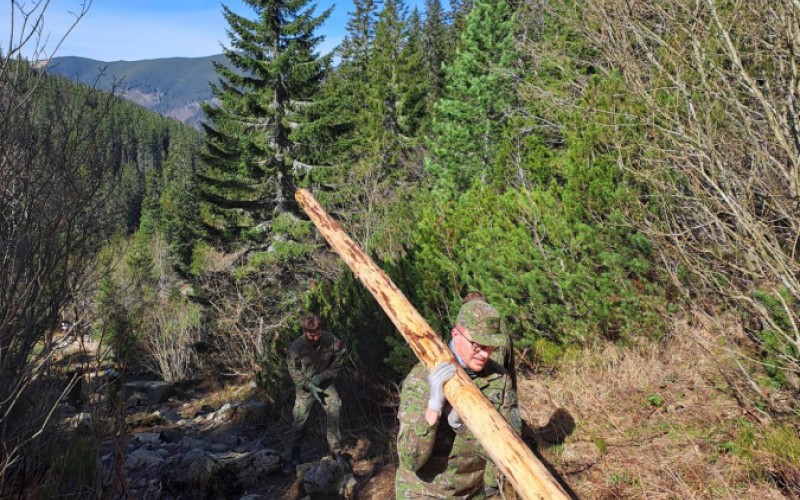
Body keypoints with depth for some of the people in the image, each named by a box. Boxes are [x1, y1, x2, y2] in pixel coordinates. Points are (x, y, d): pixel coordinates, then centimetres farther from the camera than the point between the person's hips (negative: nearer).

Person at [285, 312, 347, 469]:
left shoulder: (330, 339, -19)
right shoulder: (296, 346, -22)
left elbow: (339, 358, -7)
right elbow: (294, 371, -13)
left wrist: (324, 375, -16)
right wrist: (310, 387, -20)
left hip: (327, 384, 1)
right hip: (305, 387, -1)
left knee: (334, 413, -9)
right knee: (300, 419, 2)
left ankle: (335, 449, 7)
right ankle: (294, 453, 22)